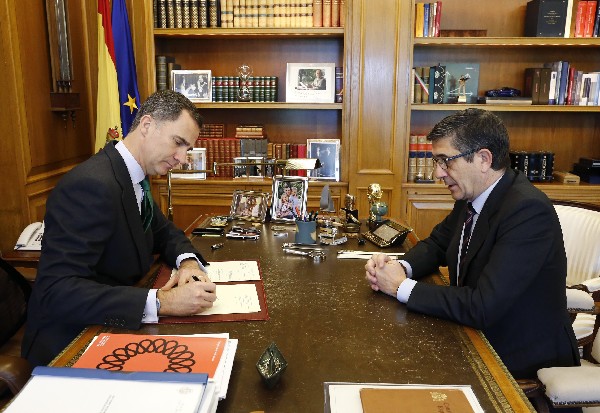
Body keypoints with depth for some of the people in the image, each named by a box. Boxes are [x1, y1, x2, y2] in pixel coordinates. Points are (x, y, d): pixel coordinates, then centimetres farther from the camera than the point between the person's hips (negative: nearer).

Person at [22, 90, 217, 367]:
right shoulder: (92, 184, -24)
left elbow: (165, 232, 16)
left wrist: (187, 261, -7)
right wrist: (162, 302, -35)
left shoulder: (133, 177, 4)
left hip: (113, 328, 8)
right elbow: (56, 291, -30)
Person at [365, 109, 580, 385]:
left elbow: (482, 308, -32)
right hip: (478, 336, 7)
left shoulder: (528, 210, -27)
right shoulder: (471, 197, -2)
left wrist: (401, 286, -23)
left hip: (522, 363, -7)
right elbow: (437, 244, 13)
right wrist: (400, 267, -9)